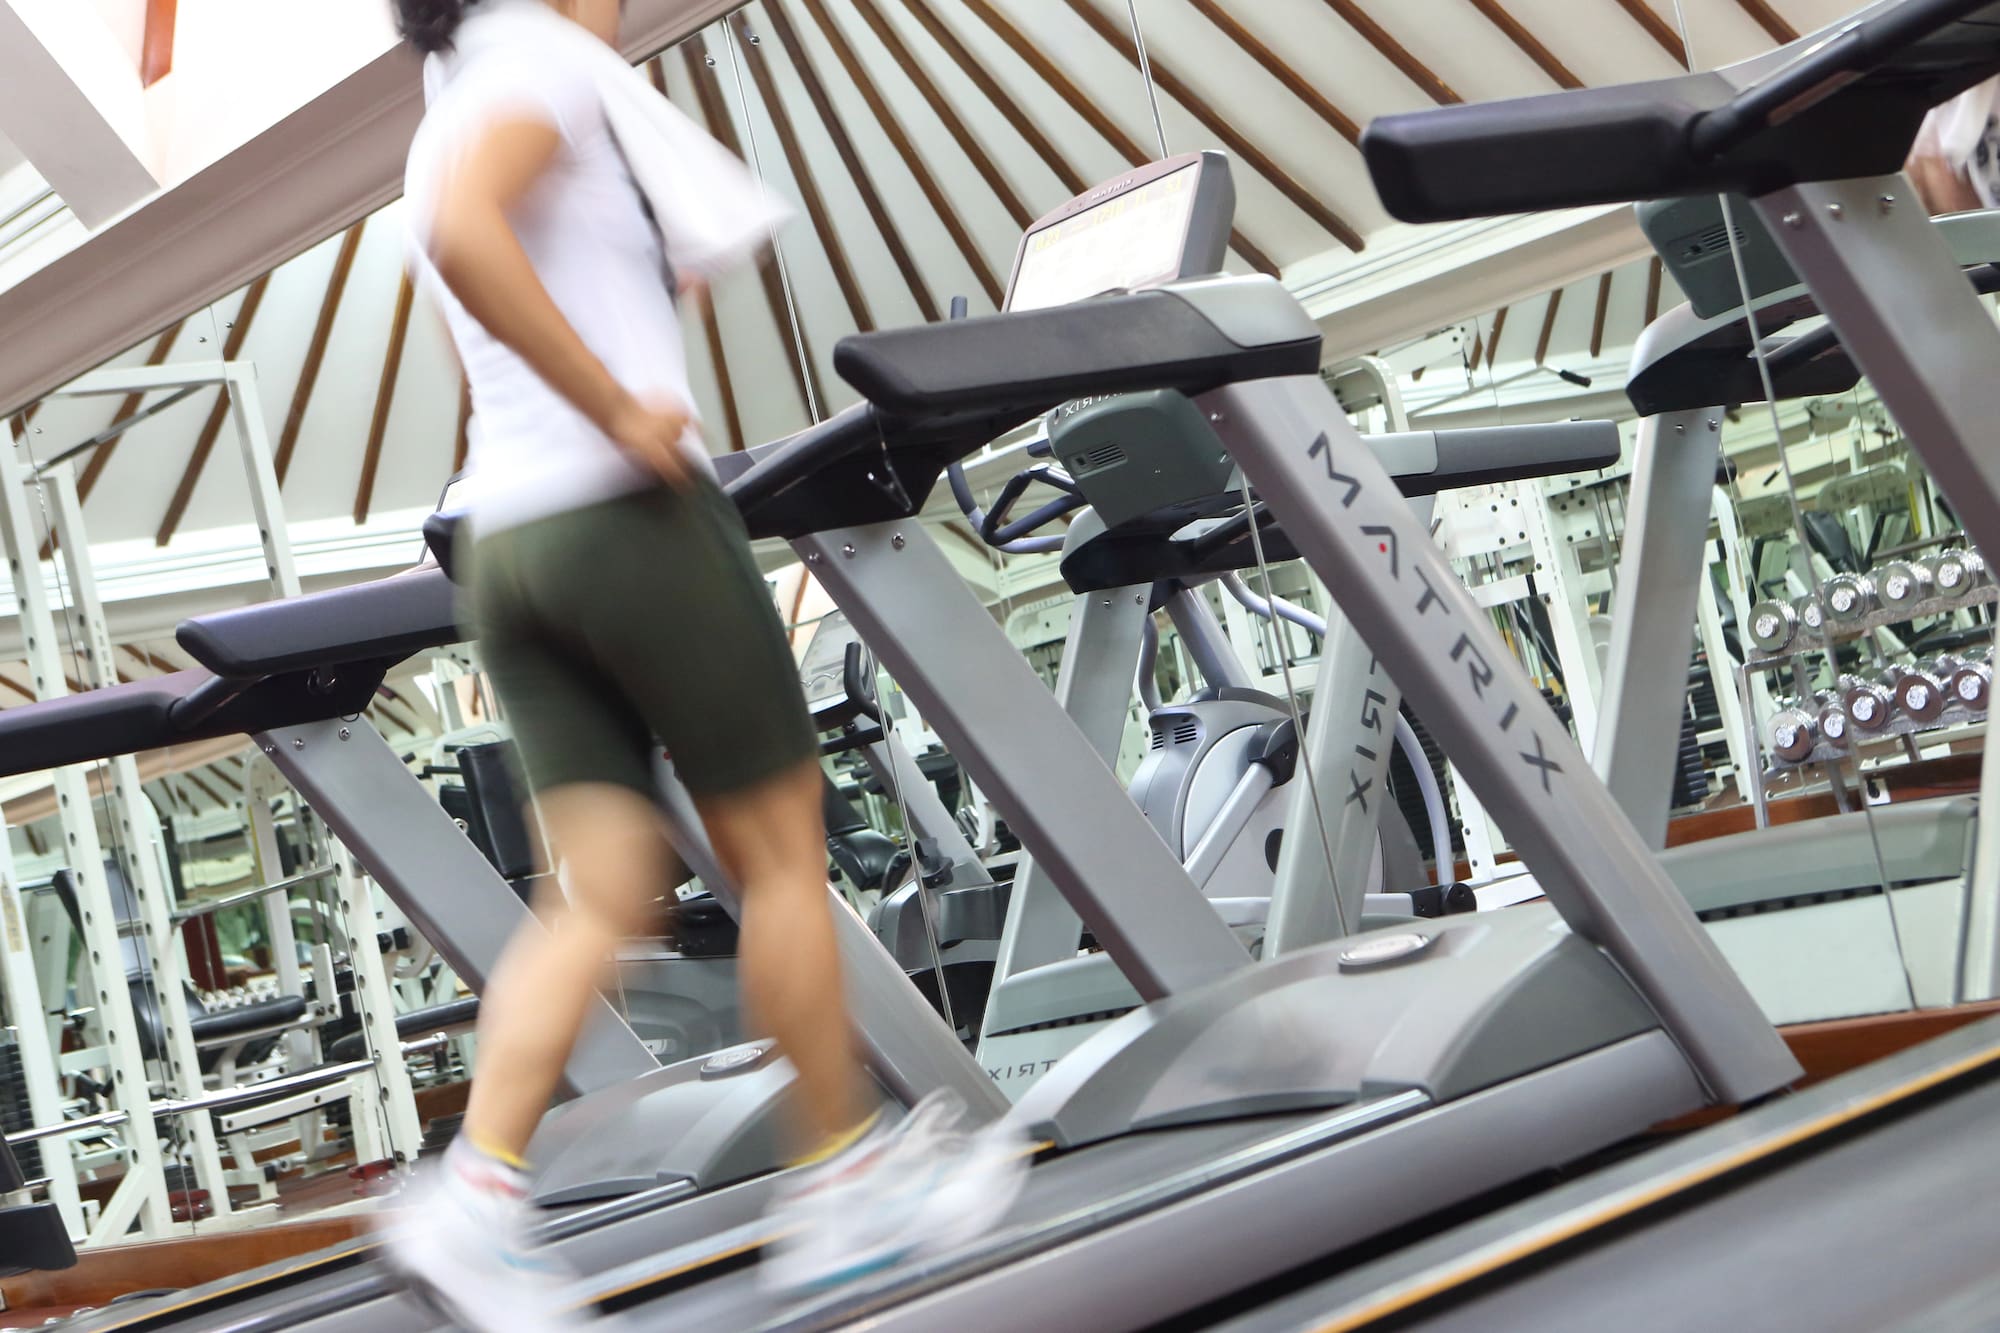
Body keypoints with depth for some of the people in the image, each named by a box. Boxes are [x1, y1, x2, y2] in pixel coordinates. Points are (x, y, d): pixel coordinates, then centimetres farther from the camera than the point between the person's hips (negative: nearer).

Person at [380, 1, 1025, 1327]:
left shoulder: (453, 119, 22)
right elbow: (465, 235, -25)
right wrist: (622, 411, -21)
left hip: (512, 548, 8)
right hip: (633, 516, -8)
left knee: (604, 891, 4)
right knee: (781, 851, 4)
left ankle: (479, 1194, -10)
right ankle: (844, 1180, 13)